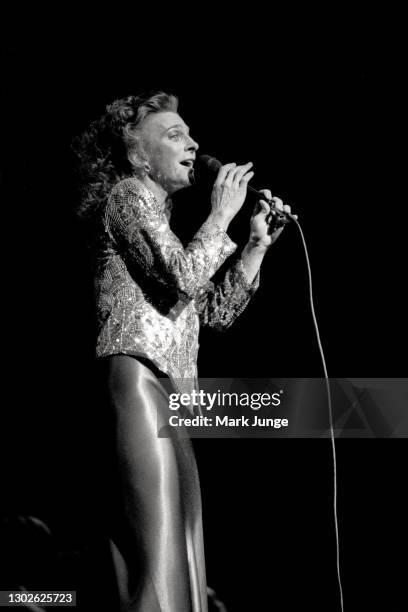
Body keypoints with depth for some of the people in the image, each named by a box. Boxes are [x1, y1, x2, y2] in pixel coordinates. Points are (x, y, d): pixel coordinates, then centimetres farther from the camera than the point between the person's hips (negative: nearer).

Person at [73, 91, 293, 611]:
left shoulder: (160, 219, 28)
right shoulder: (129, 194, 2)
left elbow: (218, 309, 25)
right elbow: (183, 277, -14)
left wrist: (258, 243, 19)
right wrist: (222, 214, 0)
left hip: (171, 390, 10)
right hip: (137, 376, -10)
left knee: (183, 555, 3)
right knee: (156, 561, -16)